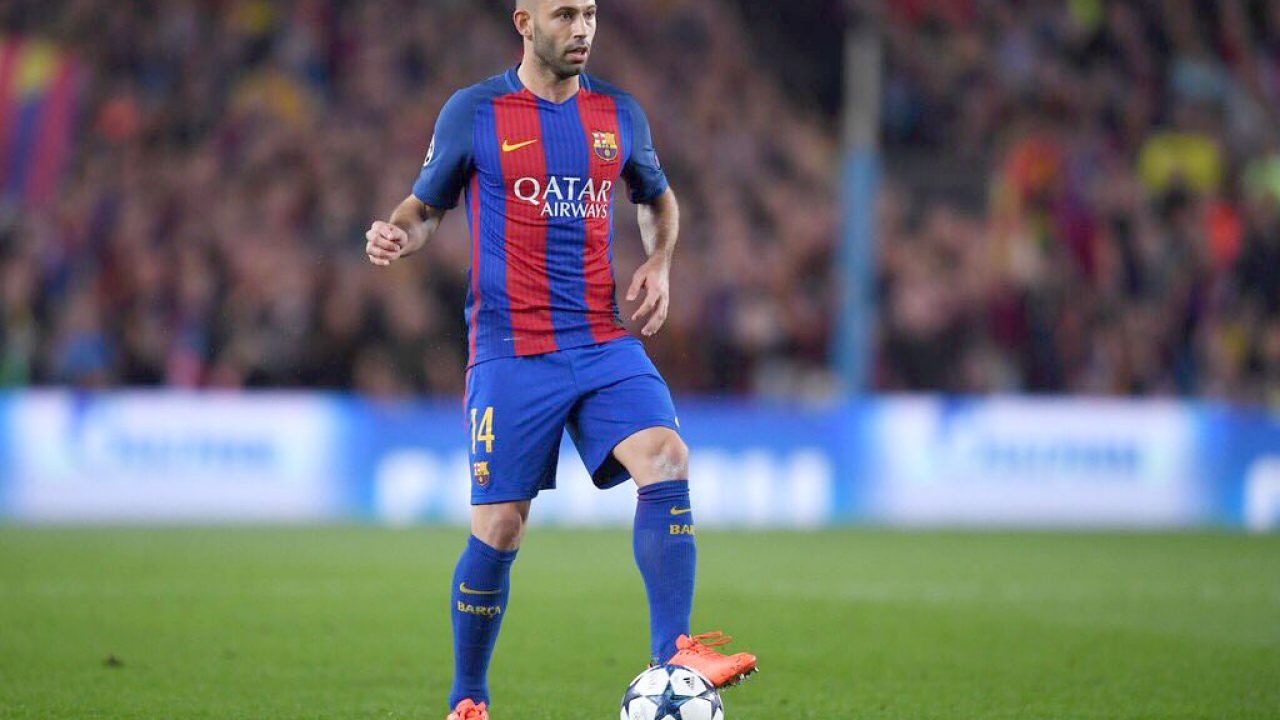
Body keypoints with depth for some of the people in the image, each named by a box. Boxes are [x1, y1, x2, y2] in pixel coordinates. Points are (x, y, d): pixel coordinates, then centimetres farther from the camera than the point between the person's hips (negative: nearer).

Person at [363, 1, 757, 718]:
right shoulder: (473, 113, 0)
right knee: (498, 531, -3)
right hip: (511, 354, -3)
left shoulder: (619, 113, 10)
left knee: (667, 459, -22)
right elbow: (426, 207, 10)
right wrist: (398, 236, -13)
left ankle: (673, 653, -24)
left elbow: (658, 198, 26)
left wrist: (660, 262, 7)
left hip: (605, 343, 3)